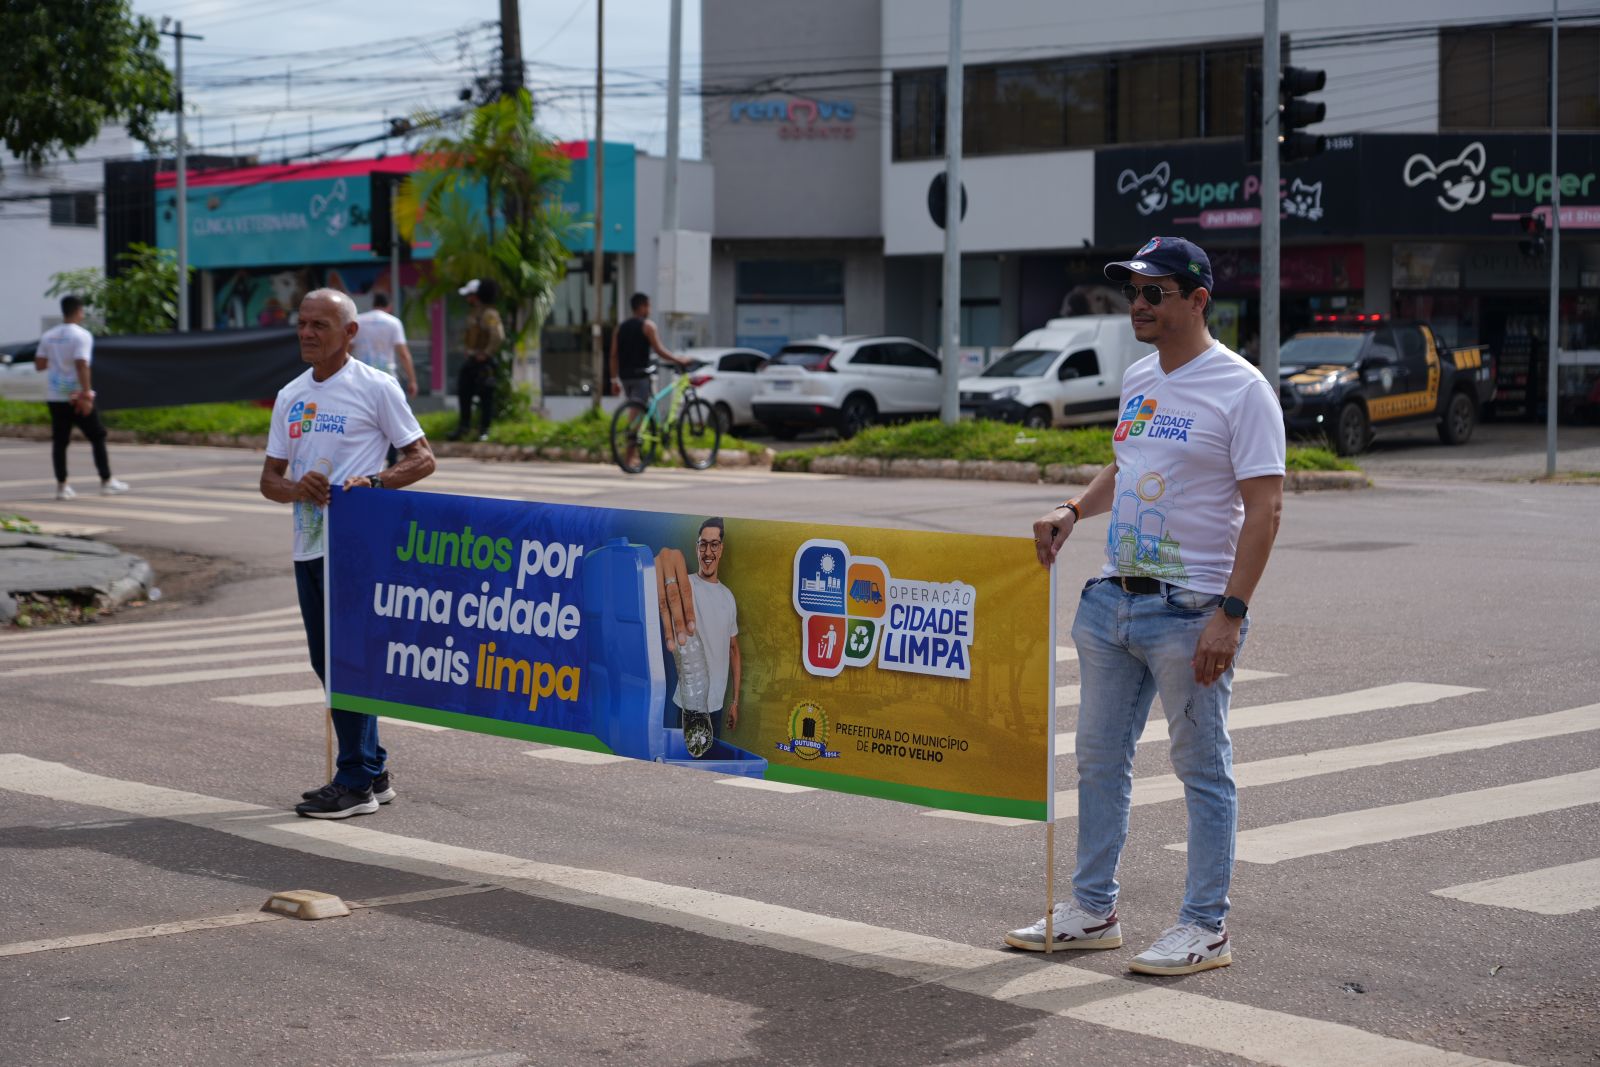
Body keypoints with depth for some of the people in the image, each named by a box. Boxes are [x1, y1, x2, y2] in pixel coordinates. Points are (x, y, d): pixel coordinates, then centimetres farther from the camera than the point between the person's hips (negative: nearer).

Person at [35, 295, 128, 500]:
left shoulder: (48, 336, 7)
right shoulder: (82, 335, -11)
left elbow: (39, 365, 9)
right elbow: (82, 366, -20)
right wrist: (86, 395, -21)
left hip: (55, 396, 5)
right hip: (76, 396, -5)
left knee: (59, 441, 6)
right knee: (97, 437, 7)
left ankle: (61, 485, 3)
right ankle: (106, 482, 9)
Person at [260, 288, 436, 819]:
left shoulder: (375, 387, -4)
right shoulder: (290, 397, 15)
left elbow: (423, 459, -4)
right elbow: (269, 479, 15)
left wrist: (372, 482, -20)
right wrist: (296, 487, -8)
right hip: (308, 546, 8)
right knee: (327, 663, 11)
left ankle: (357, 781, -3)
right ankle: (371, 772, 20)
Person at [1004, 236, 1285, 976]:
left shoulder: (1240, 389, -12)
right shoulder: (1138, 380, 13)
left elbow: (1264, 507, -16)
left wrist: (1230, 613, -22)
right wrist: (1075, 510, 9)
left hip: (1189, 611, -8)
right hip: (1112, 600, 8)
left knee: (1203, 769, 1)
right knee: (1099, 758, 13)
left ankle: (1205, 928, 8)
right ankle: (1092, 910, 24)